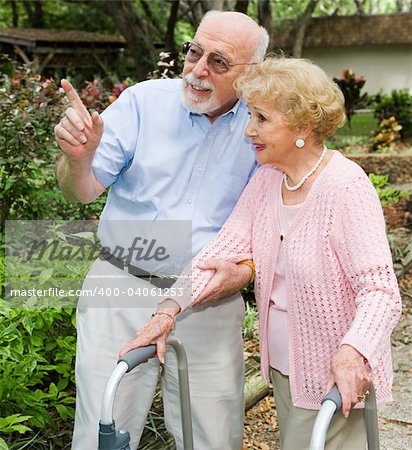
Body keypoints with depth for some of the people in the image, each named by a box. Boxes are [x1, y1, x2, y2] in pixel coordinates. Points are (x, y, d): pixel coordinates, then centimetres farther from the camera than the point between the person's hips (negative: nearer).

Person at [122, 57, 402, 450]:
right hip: (282, 366, 7)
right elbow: (224, 249, -4)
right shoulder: (266, 179, 1)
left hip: (337, 375, -7)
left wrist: (352, 351, -41)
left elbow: (380, 289, -25)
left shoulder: (346, 186, -21)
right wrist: (171, 308, -16)